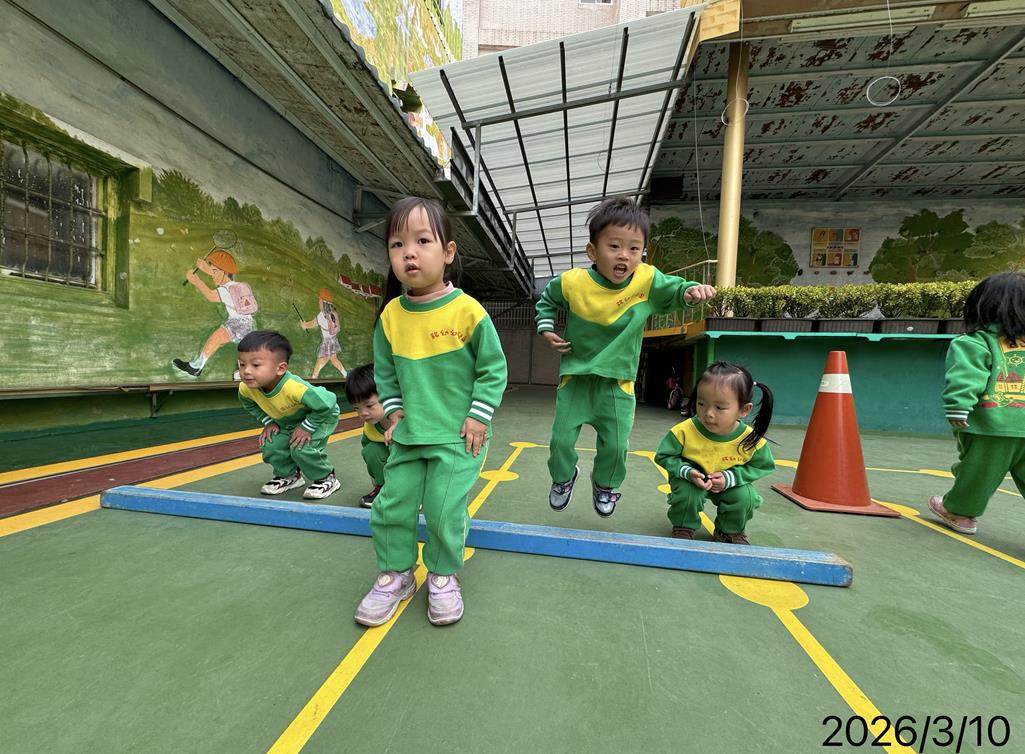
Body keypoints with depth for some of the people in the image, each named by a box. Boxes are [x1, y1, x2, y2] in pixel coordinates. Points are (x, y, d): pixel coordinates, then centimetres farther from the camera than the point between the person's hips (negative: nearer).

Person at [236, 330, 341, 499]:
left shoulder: (295, 388, -44)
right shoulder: (246, 388, -22)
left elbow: (327, 404, -34)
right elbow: (249, 405, 5)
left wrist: (307, 428, -25)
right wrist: (268, 422, -4)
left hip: (322, 416, -6)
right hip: (286, 422, 7)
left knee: (301, 447, -22)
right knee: (270, 445, -8)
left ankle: (326, 478, 2)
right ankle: (289, 476, 20)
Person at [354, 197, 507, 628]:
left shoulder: (468, 311, -14)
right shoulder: (391, 314, -2)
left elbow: (493, 369, -6)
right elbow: (384, 370, 12)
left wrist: (478, 416, -10)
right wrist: (393, 409, 3)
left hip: (457, 435, -4)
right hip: (408, 434, 5)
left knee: (445, 512, 0)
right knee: (391, 506, 9)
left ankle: (443, 577, 28)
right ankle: (395, 575, 34)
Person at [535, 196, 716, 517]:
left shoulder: (648, 280, -13)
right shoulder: (571, 282, -13)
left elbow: (675, 291, 0)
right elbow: (547, 299, 7)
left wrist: (691, 291, -23)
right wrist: (546, 329, -6)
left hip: (618, 381, 1)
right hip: (576, 376, 0)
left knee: (615, 444, 8)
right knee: (562, 439, 7)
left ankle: (605, 485, 40)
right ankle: (564, 478, 40)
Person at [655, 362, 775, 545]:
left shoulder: (751, 439, -26)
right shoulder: (685, 431, -31)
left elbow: (761, 466, -7)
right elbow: (663, 456, -16)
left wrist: (731, 477, -23)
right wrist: (687, 472, -33)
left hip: (728, 483, 2)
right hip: (691, 479, -2)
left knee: (745, 496, -21)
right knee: (687, 491, -30)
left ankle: (730, 531, 13)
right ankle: (683, 528, 3)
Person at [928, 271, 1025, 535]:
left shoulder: (975, 343, -6)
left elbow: (964, 378, -18)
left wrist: (958, 410, -20)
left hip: (991, 425, -4)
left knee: (977, 472, 11)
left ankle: (958, 511, 27)